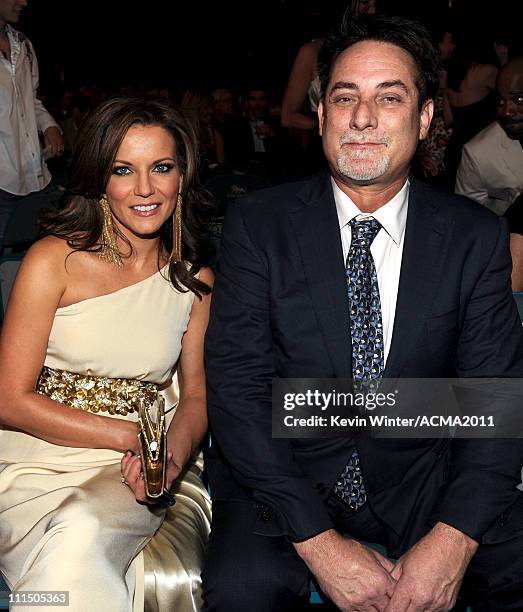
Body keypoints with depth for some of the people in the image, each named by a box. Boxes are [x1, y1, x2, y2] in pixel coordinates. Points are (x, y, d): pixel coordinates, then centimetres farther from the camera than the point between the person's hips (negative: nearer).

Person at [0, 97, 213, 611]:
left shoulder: (194, 278, 5)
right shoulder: (52, 261, -6)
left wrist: (173, 453, -12)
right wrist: (130, 434, -13)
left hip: (142, 473, 2)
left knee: (83, 530, -32)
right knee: (73, 549, -33)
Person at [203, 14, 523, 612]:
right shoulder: (258, 223, -5)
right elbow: (234, 388, -11)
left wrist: (452, 540, -20)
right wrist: (318, 540, -19)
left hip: (423, 478, 2)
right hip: (285, 471, -2)